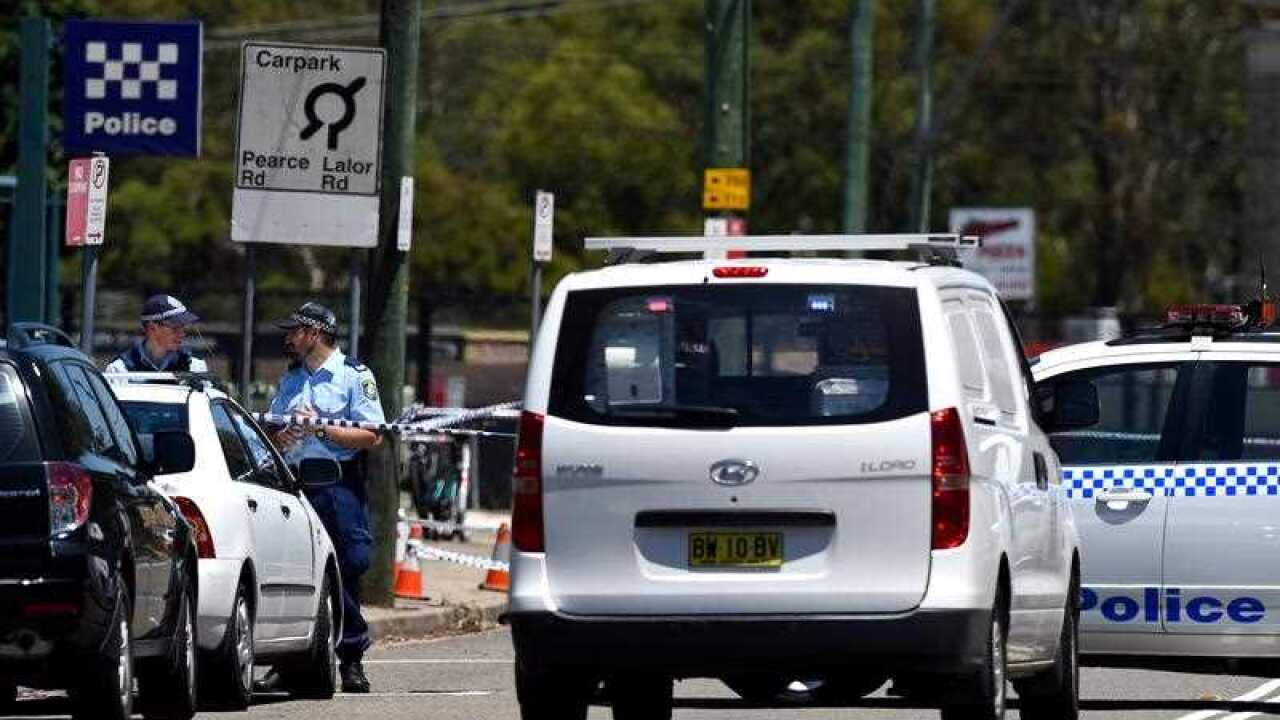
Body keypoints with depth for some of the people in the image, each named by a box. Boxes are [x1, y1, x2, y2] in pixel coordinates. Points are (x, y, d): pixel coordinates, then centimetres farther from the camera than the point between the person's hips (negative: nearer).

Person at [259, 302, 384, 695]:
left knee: (345, 574, -7)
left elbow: (372, 437, -7)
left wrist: (322, 428, -14)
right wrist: (281, 437, -1)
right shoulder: (290, 381, 22)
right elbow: (268, 437, 23)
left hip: (339, 488, -5)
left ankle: (351, 661, -1)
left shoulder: (355, 377, 1)